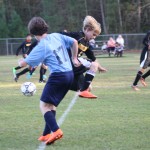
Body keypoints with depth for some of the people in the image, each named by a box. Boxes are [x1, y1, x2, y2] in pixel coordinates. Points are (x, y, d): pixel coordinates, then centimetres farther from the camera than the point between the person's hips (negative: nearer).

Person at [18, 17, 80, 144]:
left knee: (44, 105, -6)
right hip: (70, 74, 8)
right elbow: (74, 42, 15)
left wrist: (20, 62, 14)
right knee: (52, 105, 17)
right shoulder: (57, 36, 7)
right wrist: (74, 58, 26)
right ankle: (47, 134, 17)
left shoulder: (41, 47, -10)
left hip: (58, 76, -8)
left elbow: (24, 63, -10)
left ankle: (56, 131, -25)